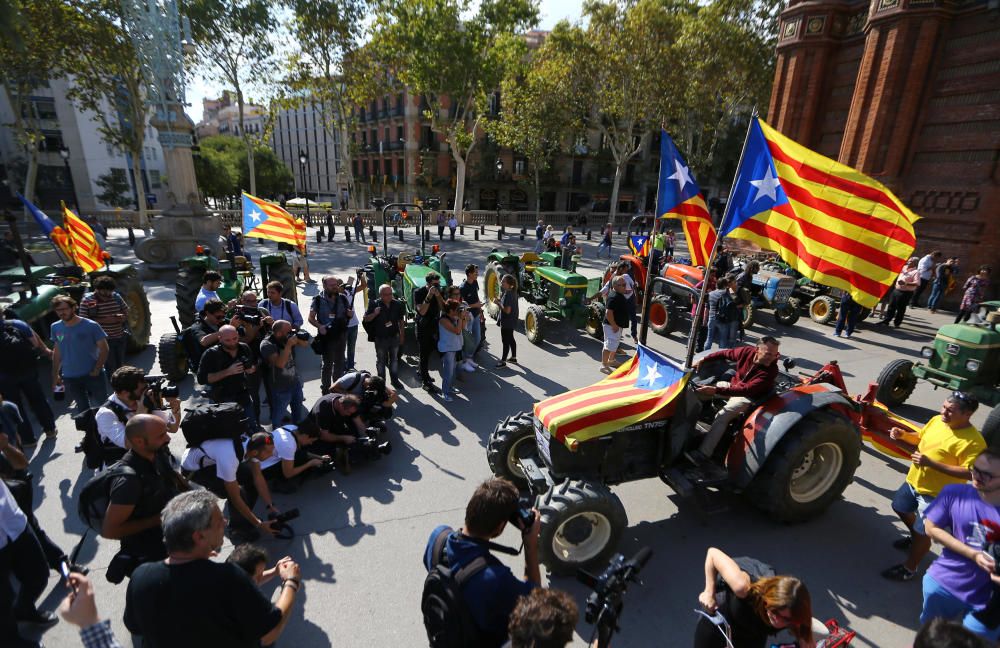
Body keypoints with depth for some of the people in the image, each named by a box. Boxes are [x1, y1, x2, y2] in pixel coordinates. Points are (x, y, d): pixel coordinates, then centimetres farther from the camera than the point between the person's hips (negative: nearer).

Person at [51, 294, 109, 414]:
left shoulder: (91, 326, -12)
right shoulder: (56, 328, 1)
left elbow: (104, 349, -9)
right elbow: (57, 351, 11)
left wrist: (97, 370, -15)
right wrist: (55, 374, 10)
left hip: (92, 375, -3)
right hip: (70, 377, 4)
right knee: (82, 407, 14)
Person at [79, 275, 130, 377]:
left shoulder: (116, 297, 4)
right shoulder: (87, 300, -8)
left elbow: (127, 313, 11)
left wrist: (122, 317, -12)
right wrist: (104, 320, -22)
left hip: (120, 338, 5)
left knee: (120, 366, 18)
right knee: (110, 369, -4)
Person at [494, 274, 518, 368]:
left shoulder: (508, 294, -23)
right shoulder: (512, 292, 7)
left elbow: (507, 310, -27)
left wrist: (498, 303, -17)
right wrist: (499, 300, 1)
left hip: (507, 322, -10)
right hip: (510, 321, 10)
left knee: (506, 341, -1)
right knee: (510, 339, 20)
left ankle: (503, 361, 7)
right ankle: (514, 358, 32)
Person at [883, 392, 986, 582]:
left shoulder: (973, 442, -25)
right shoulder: (936, 420, -3)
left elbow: (969, 473, -28)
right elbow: (920, 439, 12)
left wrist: (931, 463, -32)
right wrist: (903, 435, -8)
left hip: (936, 494, -7)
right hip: (913, 481, 8)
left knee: (922, 532, 5)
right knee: (901, 508, 27)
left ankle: (909, 568, 24)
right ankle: (915, 538, 52)